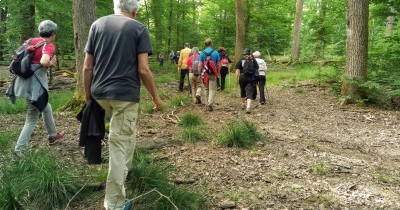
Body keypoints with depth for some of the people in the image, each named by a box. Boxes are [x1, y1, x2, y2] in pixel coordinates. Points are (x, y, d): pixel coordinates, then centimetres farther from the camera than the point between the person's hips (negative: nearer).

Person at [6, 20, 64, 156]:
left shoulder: (30, 41, 10)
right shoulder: (49, 46, -11)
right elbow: (44, 62, -28)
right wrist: (52, 63, -9)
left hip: (24, 81, 8)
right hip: (36, 84, -8)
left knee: (46, 108, 23)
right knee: (32, 119, 7)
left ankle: (53, 136, 33)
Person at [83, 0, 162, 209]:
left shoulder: (97, 24, 9)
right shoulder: (139, 28, -2)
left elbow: (87, 67, 6)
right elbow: (143, 69, -9)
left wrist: (87, 96, 14)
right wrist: (155, 96, 2)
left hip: (100, 93, 5)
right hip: (125, 94, -5)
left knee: (126, 133, 30)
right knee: (119, 144, 0)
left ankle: (126, 168, 40)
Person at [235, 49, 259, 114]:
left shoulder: (241, 61, 1)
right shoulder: (253, 61, 6)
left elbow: (237, 70, -5)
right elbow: (257, 69, 8)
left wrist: (237, 79, -2)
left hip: (243, 78, 1)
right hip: (251, 79, 0)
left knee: (243, 91, 22)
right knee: (250, 93, -5)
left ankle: (243, 103, 43)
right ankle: (248, 106, -24)